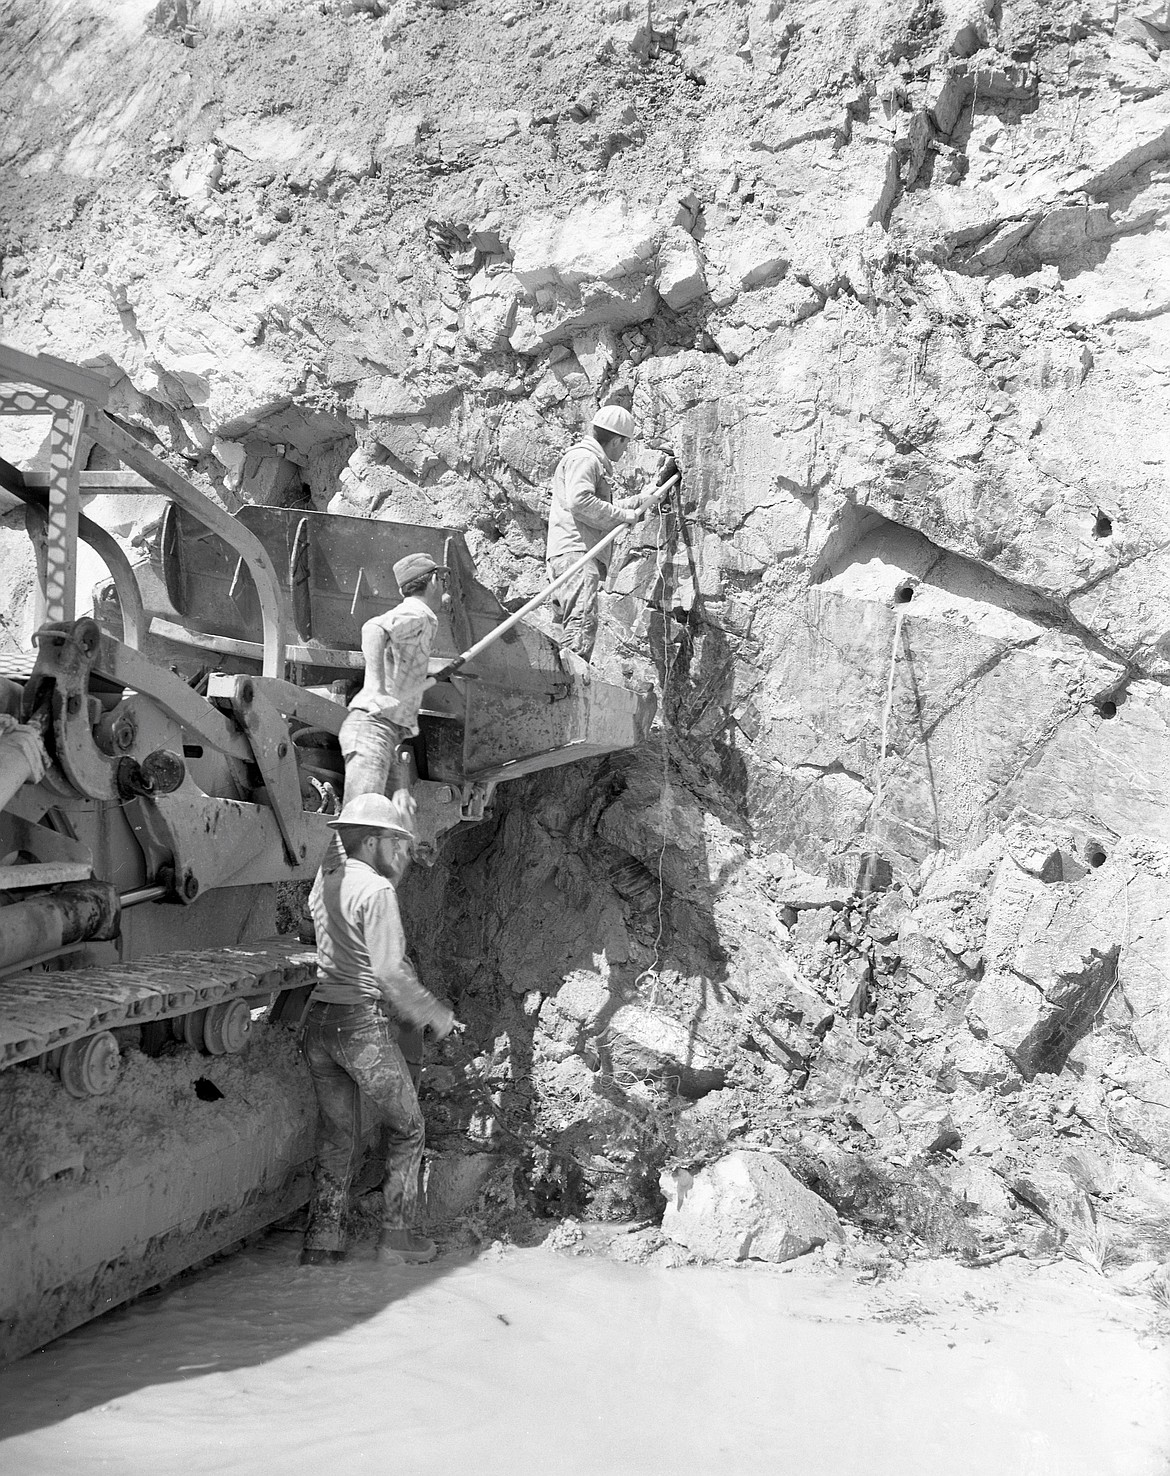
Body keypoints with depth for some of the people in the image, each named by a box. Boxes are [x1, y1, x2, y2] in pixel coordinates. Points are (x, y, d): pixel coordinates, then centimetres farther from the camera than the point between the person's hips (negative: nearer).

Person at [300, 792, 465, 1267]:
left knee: (337, 1136, 16)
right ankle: (397, 1229, 19)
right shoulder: (375, 890, -15)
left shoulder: (324, 882, 9)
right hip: (363, 1023, -7)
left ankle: (321, 1243, 16)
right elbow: (390, 970, -19)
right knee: (405, 1125, 13)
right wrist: (434, 1013, -7)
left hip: (318, 1020, 7)